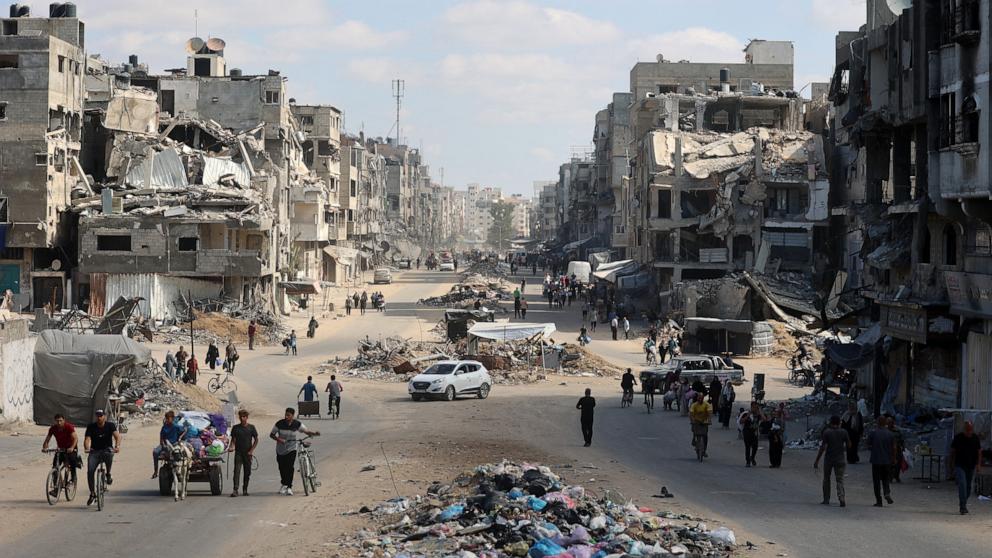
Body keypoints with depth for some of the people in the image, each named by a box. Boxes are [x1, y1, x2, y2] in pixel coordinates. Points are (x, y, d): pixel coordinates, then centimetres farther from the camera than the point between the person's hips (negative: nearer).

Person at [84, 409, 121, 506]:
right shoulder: (91, 427, -4)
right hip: (95, 452, 1)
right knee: (90, 471, -17)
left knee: (109, 454, -38)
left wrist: (117, 446, -42)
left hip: (107, 450, -1)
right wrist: (87, 448, -37)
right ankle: (92, 495, -4)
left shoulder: (110, 425, -6)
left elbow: (117, 436, -21)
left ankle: (108, 475, -12)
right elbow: (87, 439, -15)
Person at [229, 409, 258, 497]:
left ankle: (245, 490, 19)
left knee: (247, 472, 6)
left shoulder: (251, 427, 1)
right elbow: (233, 439, 9)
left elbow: (256, 440, 5)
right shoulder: (236, 427, 4)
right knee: (237, 471, -12)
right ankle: (235, 490, -18)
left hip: (248, 453, 1)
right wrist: (231, 447, -11)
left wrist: (251, 450, -5)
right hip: (238, 452, 0)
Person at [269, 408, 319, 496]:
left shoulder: (297, 424, -7)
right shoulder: (279, 424, -9)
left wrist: (315, 433, -17)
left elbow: (306, 431, 3)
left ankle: (289, 487, -11)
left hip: (292, 449, -2)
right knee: (282, 468, 10)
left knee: (290, 467, -15)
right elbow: (271, 434, -1)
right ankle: (284, 484, 33)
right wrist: (278, 439, -21)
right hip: (281, 449, 2)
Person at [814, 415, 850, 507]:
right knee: (840, 479, 1)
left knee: (826, 479, 15)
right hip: (840, 459, 1)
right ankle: (841, 498, -20)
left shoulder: (827, 432, -8)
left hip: (829, 459, -1)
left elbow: (822, 447, -11)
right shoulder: (844, 432, -2)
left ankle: (826, 500, 19)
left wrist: (817, 460, -7)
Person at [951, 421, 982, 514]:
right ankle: (963, 507, -19)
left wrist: (979, 465, -4)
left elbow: (979, 452, 6)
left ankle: (963, 505, 26)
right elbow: (953, 451, 4)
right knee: (962, 485, -16)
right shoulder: (958, 437, -4)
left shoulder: (975, 438, 3)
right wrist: (952, 464, 3)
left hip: (971, 467, 3)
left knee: (968, 487, 9)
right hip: (960, 466, -3)